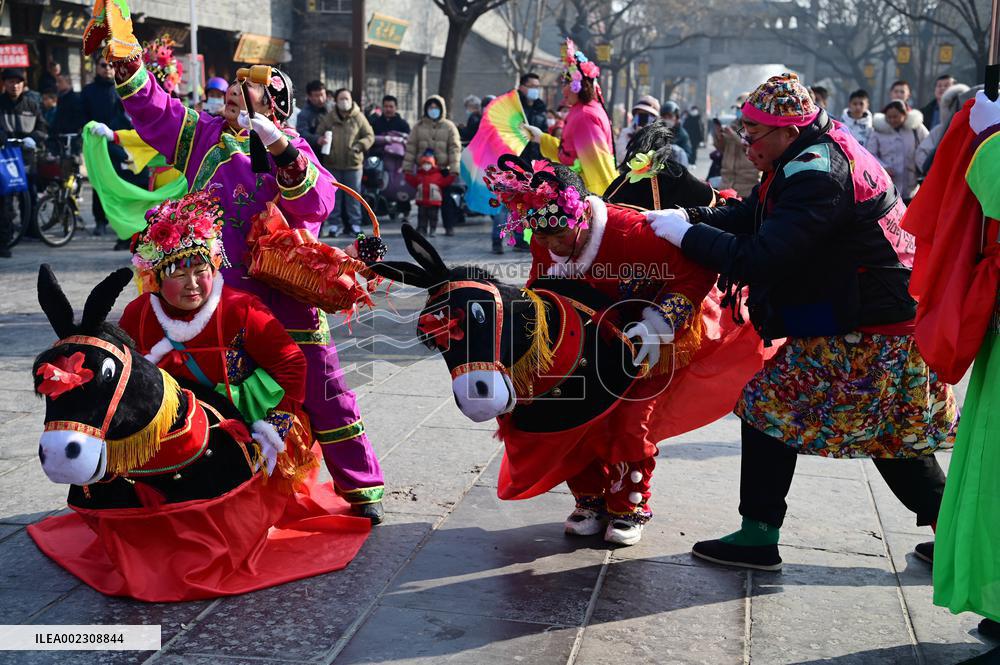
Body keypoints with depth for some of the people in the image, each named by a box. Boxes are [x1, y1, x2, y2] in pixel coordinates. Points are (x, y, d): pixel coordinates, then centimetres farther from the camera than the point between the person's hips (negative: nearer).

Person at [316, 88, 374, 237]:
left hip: (353, 163, -1)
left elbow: (370, 136, 4)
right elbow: (318, 135, 9)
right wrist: (320, 140, -15)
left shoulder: (359, 117, 2)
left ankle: (354, 225, 10)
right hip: (332, 164, 1)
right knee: (334, 196, 4)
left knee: (353, 196, 2)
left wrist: (359, 146, -14)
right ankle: (334, 224, 11)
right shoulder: (327, 118, 5)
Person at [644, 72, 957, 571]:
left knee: (769, 407, -1)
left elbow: (758, 259, -29)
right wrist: (692, 216, -1)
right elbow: (756, 215, 13)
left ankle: (759, 537, 6)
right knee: (892, 434, 20)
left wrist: (687, 234, -18)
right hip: (893, 320, 10)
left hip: (861, 333, -10)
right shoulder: (824, 152, 9)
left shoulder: (818, 177, -24)